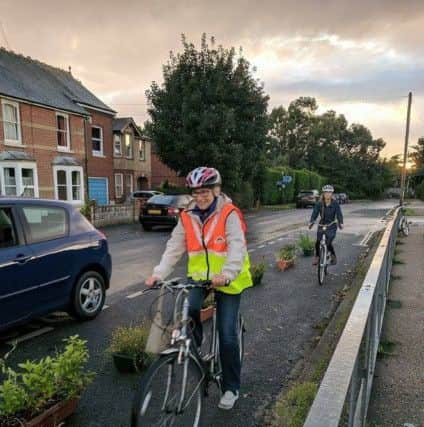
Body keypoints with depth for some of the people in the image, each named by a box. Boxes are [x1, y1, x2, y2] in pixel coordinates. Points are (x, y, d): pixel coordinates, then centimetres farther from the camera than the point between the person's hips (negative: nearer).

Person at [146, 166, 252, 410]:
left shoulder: (229, 214, -14)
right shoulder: (188, 218, 0)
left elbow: (237, 247, -25)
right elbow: (174, 248, -5)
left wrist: (227, 274, -43)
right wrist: (159, 274, -20)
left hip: (228, 280, -3)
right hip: (199, 276, 3)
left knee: (227, 335, 0)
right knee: (187, 307, -27)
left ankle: (231, 387, 23)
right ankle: (194, 343, 8)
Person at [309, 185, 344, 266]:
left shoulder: (335, 203, -5)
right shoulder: (319, 204, -3)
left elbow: (339, 214, -11)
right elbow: (315, 213, -10)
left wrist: (341, 223, -29)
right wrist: (311, 222, -27)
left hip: (332, 226, -1)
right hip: (322, 225, 2)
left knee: (328, 243, -15)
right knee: (318, 241, -15)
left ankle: (333, 255, 15)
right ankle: (317, 256, 11)